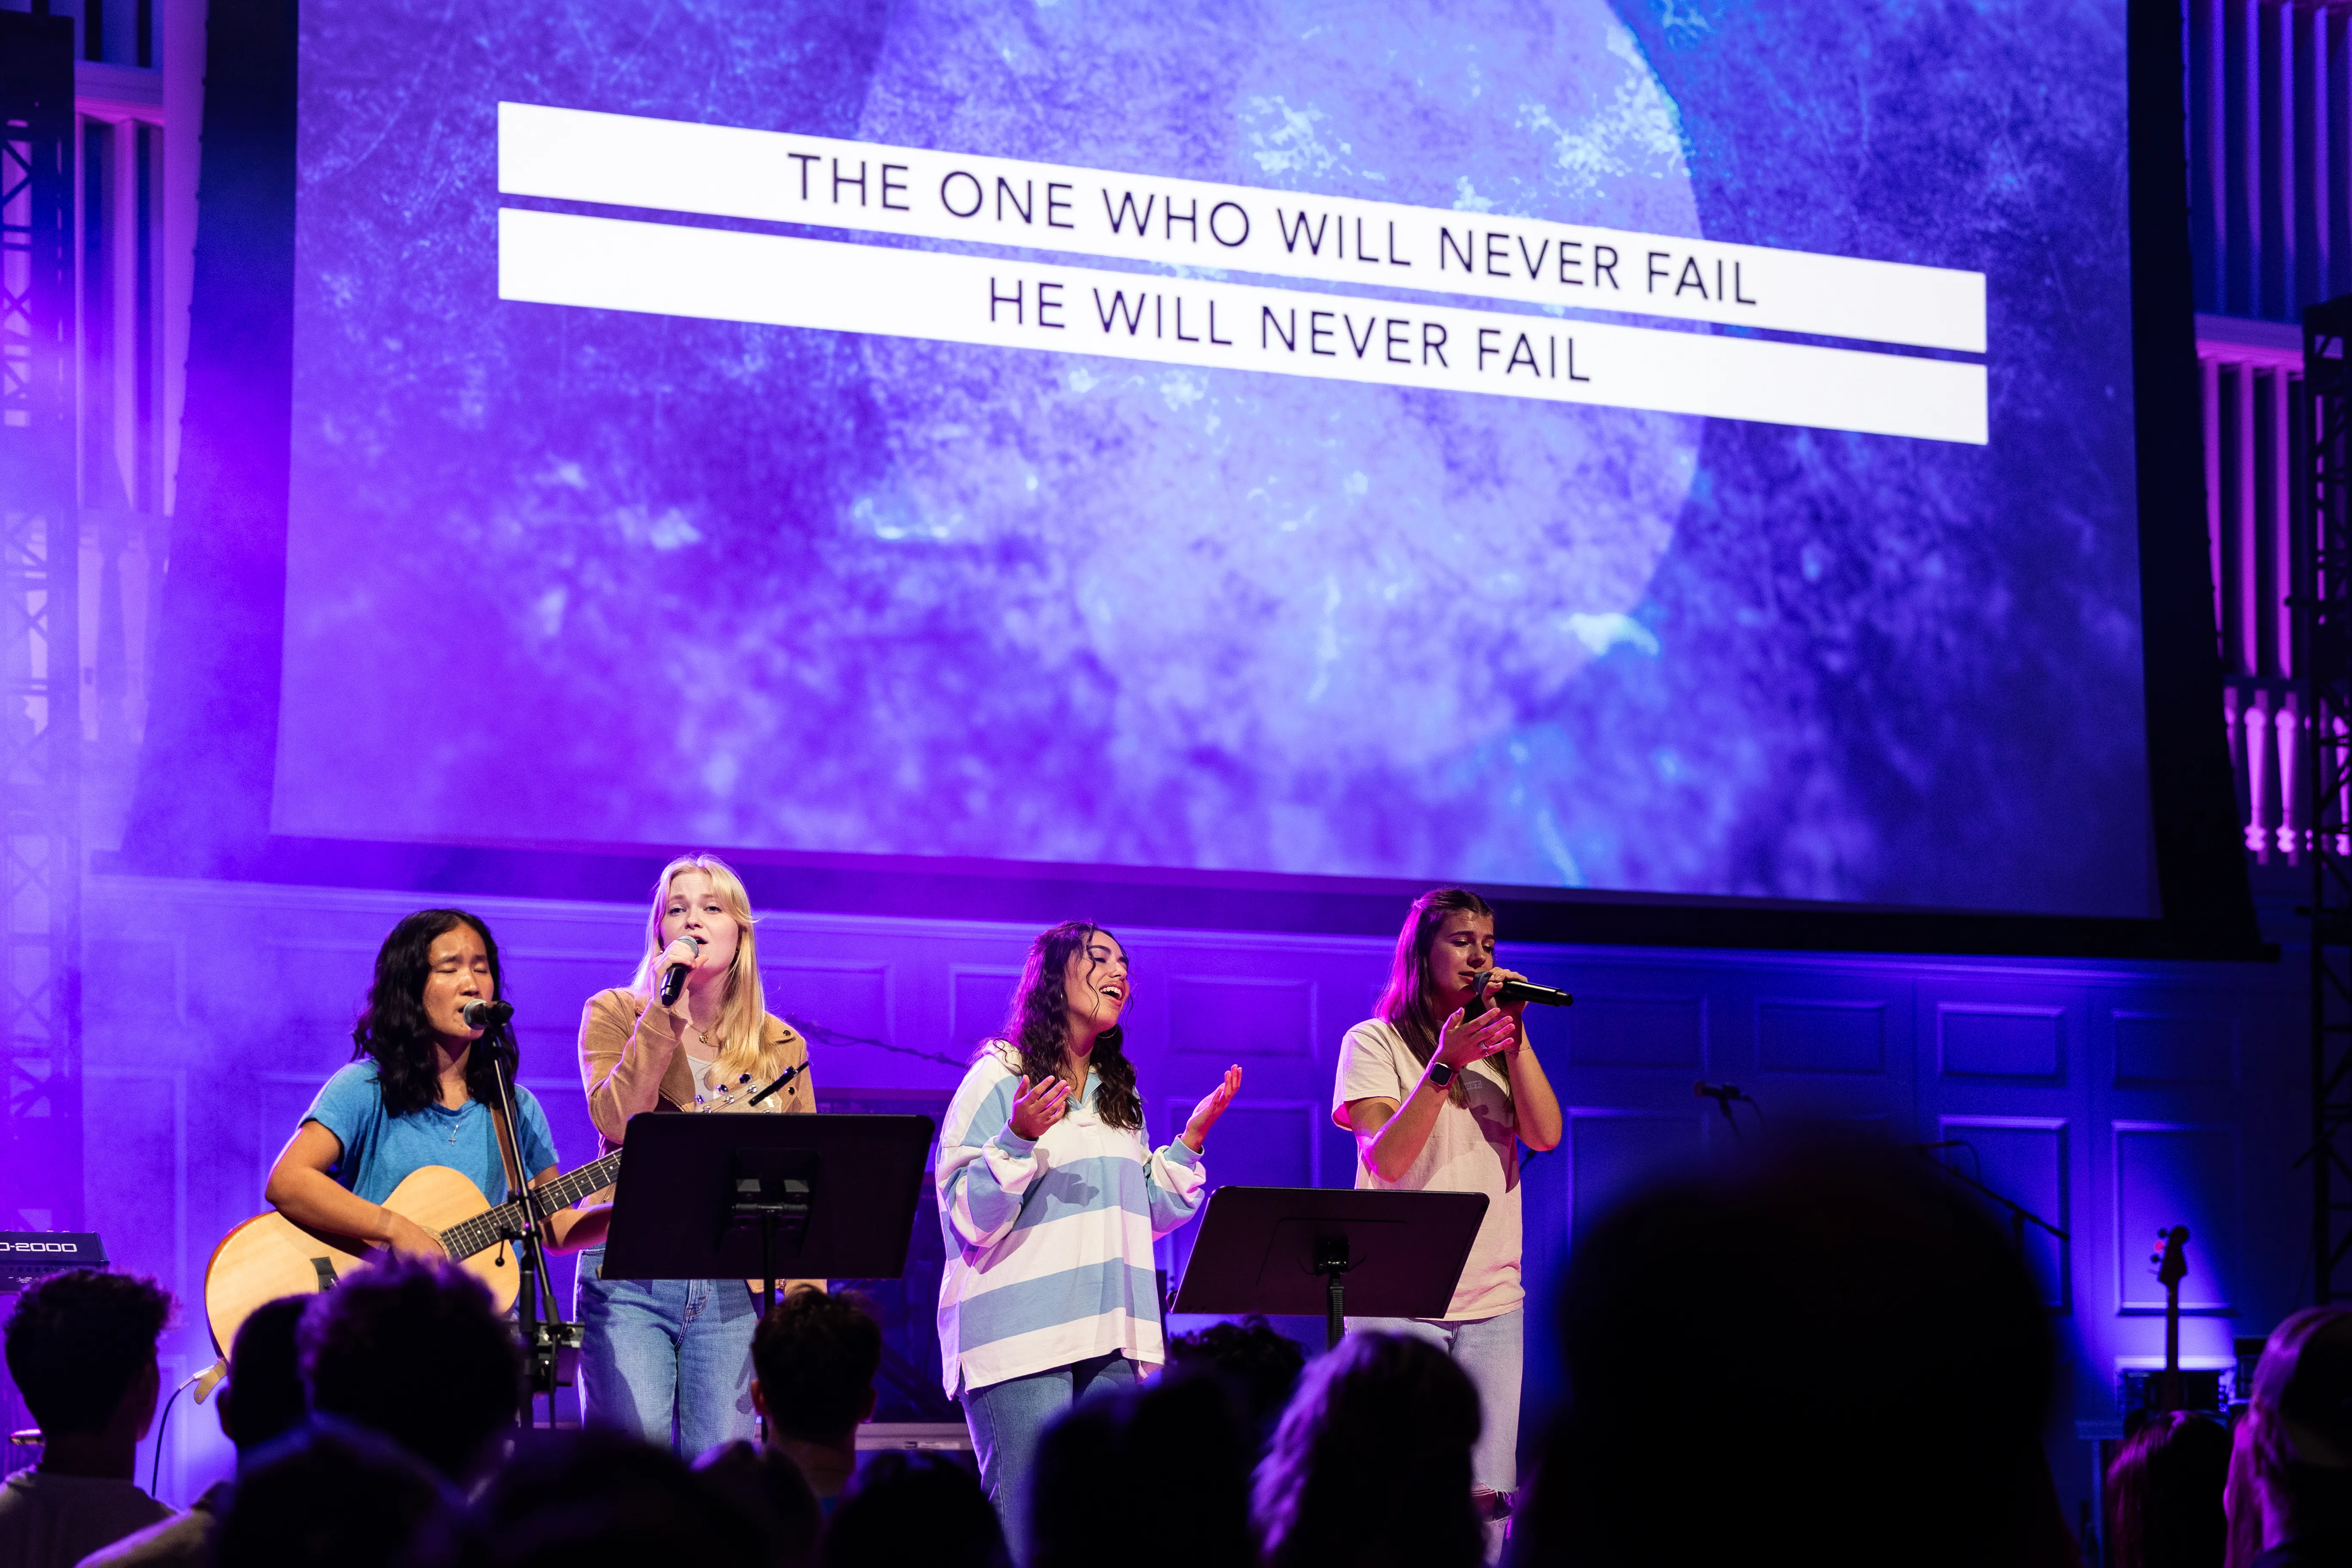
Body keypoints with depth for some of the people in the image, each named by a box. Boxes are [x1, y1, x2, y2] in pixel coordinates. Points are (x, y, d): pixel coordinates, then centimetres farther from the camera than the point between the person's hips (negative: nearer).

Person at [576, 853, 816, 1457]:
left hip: (733, 1287, 2)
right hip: (630, 1276, -2)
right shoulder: (614, 1015, 7)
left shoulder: (782, 1047, 13)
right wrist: (666, 1014, -12)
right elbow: (617, 1121, -10)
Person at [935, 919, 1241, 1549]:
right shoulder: (998, 1079, -1)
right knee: (1028, 1528, -12)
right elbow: (968, 1219, -8)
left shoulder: (1119, 1094, 19)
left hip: (1111, 1341, 6)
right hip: (1020, 1338, -6)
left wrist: (1192, 1137, 11)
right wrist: (1018, 1139, -21)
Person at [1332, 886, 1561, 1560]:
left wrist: (1515, 1033, -4)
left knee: (1486, 1496, -4)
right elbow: (1387, 1161, -10)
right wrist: (1445, 1065, -19)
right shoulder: (1375, 1043, 2)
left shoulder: (1500, 1047, 16)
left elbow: (1546, 1135, 1)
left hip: (1492, 1298, 4)